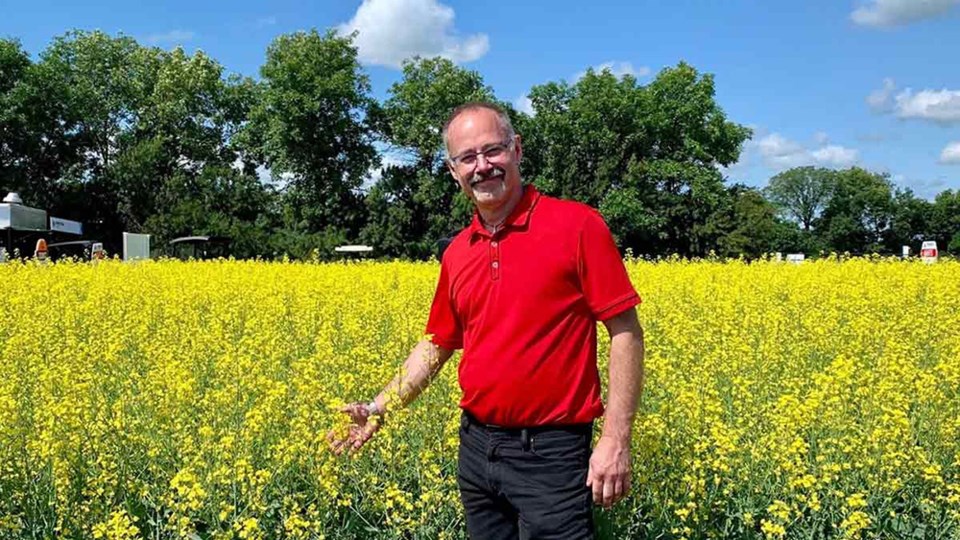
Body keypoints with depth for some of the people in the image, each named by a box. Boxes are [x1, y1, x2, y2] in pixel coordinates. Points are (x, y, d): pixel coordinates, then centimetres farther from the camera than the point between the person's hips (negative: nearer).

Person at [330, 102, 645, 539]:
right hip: (476, 447, 6)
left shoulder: (578, 226, -10)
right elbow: (438, 345, 19)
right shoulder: (456, 254, 7)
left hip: (550, 453, -6)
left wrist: (616, 441, -15)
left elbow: (626, 333, -10)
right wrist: (380, 407, 10)